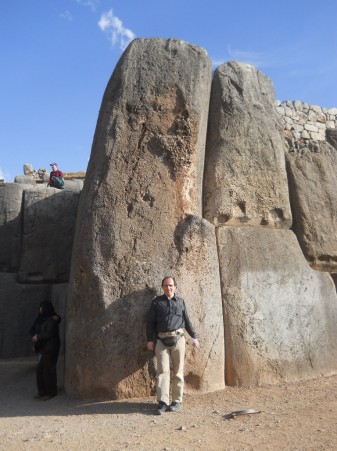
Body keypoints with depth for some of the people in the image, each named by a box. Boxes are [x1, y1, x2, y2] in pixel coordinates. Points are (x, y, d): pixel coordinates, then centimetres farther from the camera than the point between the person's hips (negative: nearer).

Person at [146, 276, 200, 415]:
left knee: (178, 371, 6)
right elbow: (150, 322, 5)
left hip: (178, 339, 1)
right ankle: (162, 402, -1)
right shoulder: (156, 302, 6)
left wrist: (194, 337, 14)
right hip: (162, 340, -1)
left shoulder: (180, 302, 11)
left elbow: (187, 320, 15)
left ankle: (177, 401, 15)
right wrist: (149, 340, -1)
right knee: (162, 371, -4)